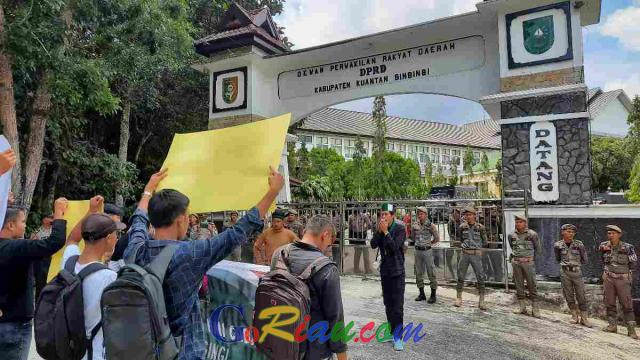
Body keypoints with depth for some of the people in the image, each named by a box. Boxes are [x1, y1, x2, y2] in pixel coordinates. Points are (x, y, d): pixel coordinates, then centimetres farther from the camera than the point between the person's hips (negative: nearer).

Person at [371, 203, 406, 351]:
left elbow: (395, 247, -23)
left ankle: (398, 337, 3)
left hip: (397, 271, -6)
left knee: (398, 306, -5)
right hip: (384, 270, 6)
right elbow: (373, 245, -7)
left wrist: (385, 232, -22)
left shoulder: (400, 229, -12)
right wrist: (379, 231, -16)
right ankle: (392, 332, 27)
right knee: (388, 304, 14)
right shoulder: (381, 228, 3)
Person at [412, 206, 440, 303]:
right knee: (419, 273, 10)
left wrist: (428, 243, 4)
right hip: (418, 251, 5)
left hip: (427, 251, -4)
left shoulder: (430, 225, -8)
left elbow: (437, 239, -1)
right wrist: (419, 243, 11)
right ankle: (421, 294, 21)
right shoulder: (415, 225, 3)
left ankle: (433, 295, 9)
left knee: (431, 273, -1)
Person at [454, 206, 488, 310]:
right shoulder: (462, 227, 2)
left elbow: (484, 242, 5)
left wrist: (476, 246, 4)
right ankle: (458, 299, 18)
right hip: (465, 254, 3)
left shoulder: (480, 227, -5)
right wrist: (468, 245, 9)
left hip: (476, 255, -2)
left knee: (480, 278, -2)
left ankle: (481, 302, 8)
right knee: (460, 277, 6)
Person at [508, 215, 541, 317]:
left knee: (532, 285, -1)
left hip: (528, 262, -3)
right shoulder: (511, 235, 6)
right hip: (516, 262, 3)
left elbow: (538, 249, 8)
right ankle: (522, 307, 14)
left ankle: (535, 308, 5)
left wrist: (532, 258, 11)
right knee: (518, 285, 6)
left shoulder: (532, 234, -3)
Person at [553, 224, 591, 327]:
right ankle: (574, 316, 21)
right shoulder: (558, 245, -2)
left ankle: (584, 318, 13)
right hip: (565, 273, 1)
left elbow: (584, 260, 6)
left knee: (581, 296, 3)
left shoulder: (579, 244, -5)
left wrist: (575, 264, 8)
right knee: (569, 295, 7)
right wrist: (565, 264, 9)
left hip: (577, 273, -1)